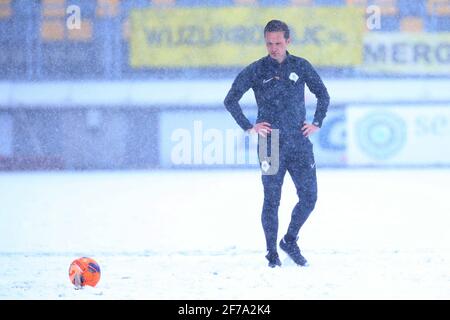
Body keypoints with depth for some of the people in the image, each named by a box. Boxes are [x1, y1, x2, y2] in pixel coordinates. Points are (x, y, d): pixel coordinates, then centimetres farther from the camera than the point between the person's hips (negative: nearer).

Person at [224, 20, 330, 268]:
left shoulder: (301, 67, 6)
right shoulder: (256, 70, 0)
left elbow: (322, 94, 19)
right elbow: (230, 100, 3)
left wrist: (317, 122, 9)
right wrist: (249, 127, -3)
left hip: (300, 144, 2)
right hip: (271, 145, -2)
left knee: (308, 198, -1)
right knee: (272, 200, 0)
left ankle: (290, 241, 21)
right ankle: (272, 253, 9)